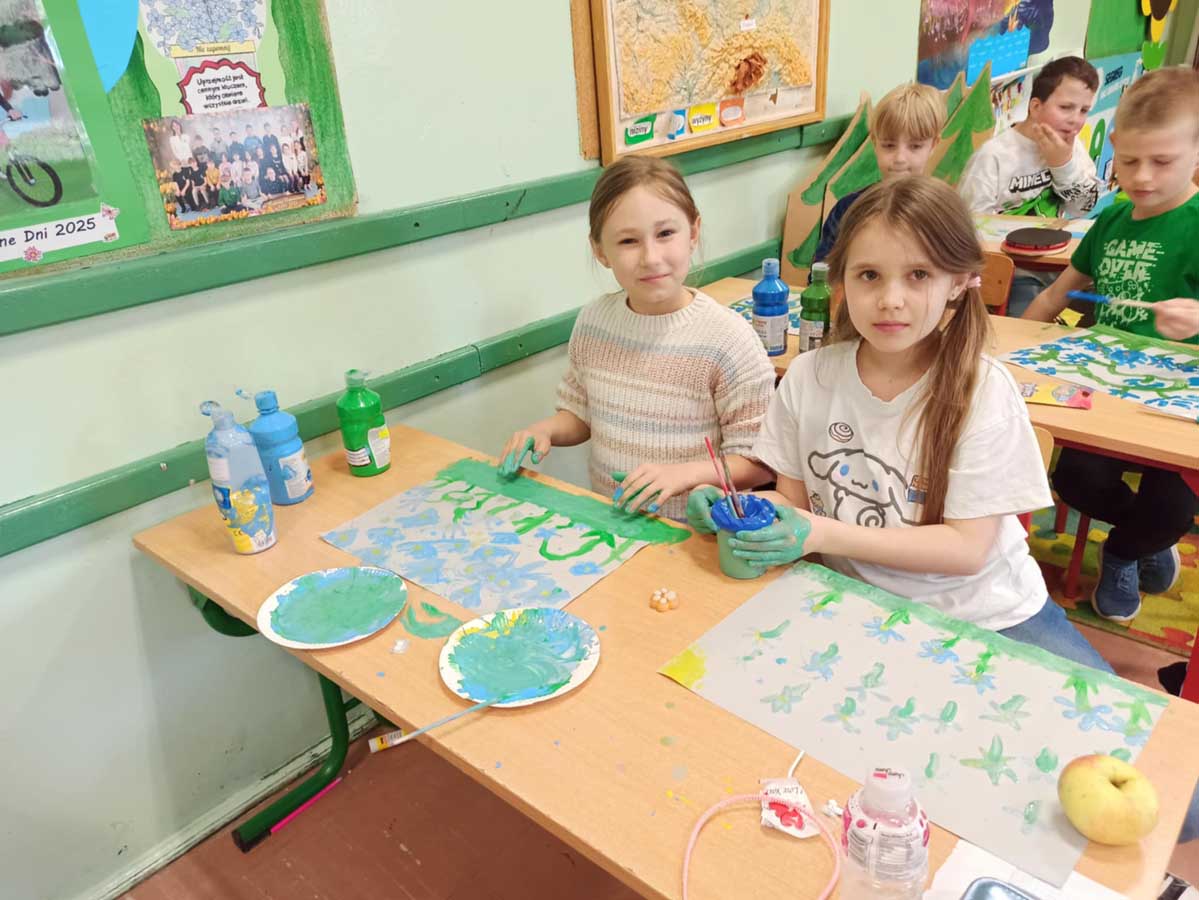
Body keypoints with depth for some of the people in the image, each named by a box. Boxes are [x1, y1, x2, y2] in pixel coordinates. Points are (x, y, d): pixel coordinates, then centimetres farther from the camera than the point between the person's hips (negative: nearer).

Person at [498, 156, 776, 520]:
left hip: (693, 532, -4)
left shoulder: (728, 339, -13)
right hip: (607, 517, 5)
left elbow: (757, 462, -8)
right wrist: (546, 429, -2)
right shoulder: (593, 320, 2)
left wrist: (683, 473, -22)